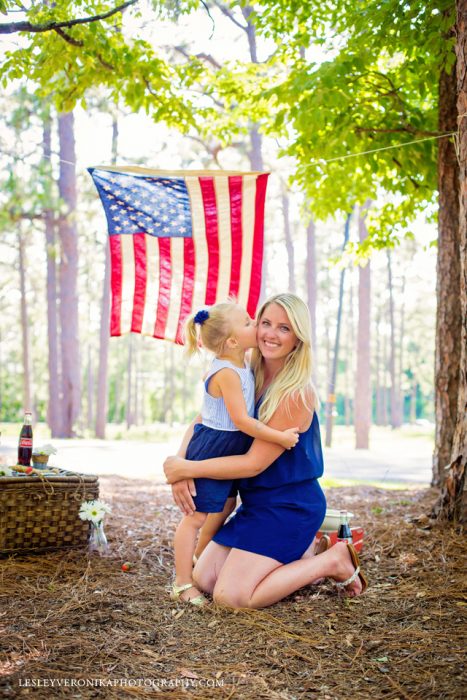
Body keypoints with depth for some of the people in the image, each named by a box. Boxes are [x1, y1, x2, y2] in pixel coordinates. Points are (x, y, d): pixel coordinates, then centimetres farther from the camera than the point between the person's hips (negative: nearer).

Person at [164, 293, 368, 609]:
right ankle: (297, 562, 19)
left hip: (290, 507, -8)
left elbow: (255, 462, -21)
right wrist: (181, 468, -15)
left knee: (230, 596, -14)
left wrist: (187, 469, -16)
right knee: (203, 579, 6)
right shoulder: (249, 378, 2)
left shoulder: (297, 394, -21)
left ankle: (332, 562, 0)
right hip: (257, 502, 8)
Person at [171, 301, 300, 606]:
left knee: (225, 506, 21)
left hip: (226, 453, 10)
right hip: (211, 451, -10)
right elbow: (241, 420, -26)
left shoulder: (243, 365, 6)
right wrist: (280, 437, -21)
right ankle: (183, 584, 6)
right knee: (197, 517, -2)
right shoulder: (226, 373, -24)